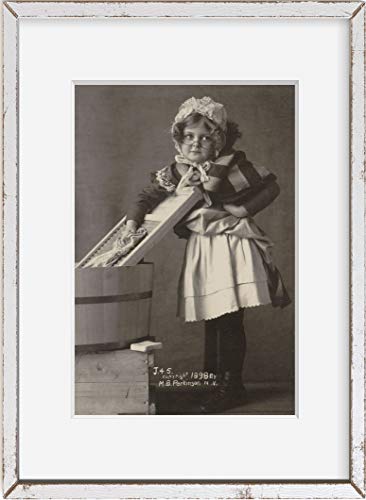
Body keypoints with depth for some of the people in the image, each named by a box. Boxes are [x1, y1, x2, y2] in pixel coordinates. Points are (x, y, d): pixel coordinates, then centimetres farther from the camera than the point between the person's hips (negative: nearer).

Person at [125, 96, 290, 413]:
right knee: (210, 320, 11)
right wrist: (133, 221, -10)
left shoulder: (232, 166, -7)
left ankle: (231, 386, 5)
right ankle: (212, 380, 22)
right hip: (200, 249, 5)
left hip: (231, 246, -5)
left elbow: (271, 186, -3)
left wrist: (244, 210, -11)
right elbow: (148, 196, 6)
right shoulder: (177, 171, 7)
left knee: (230, 321, -5)